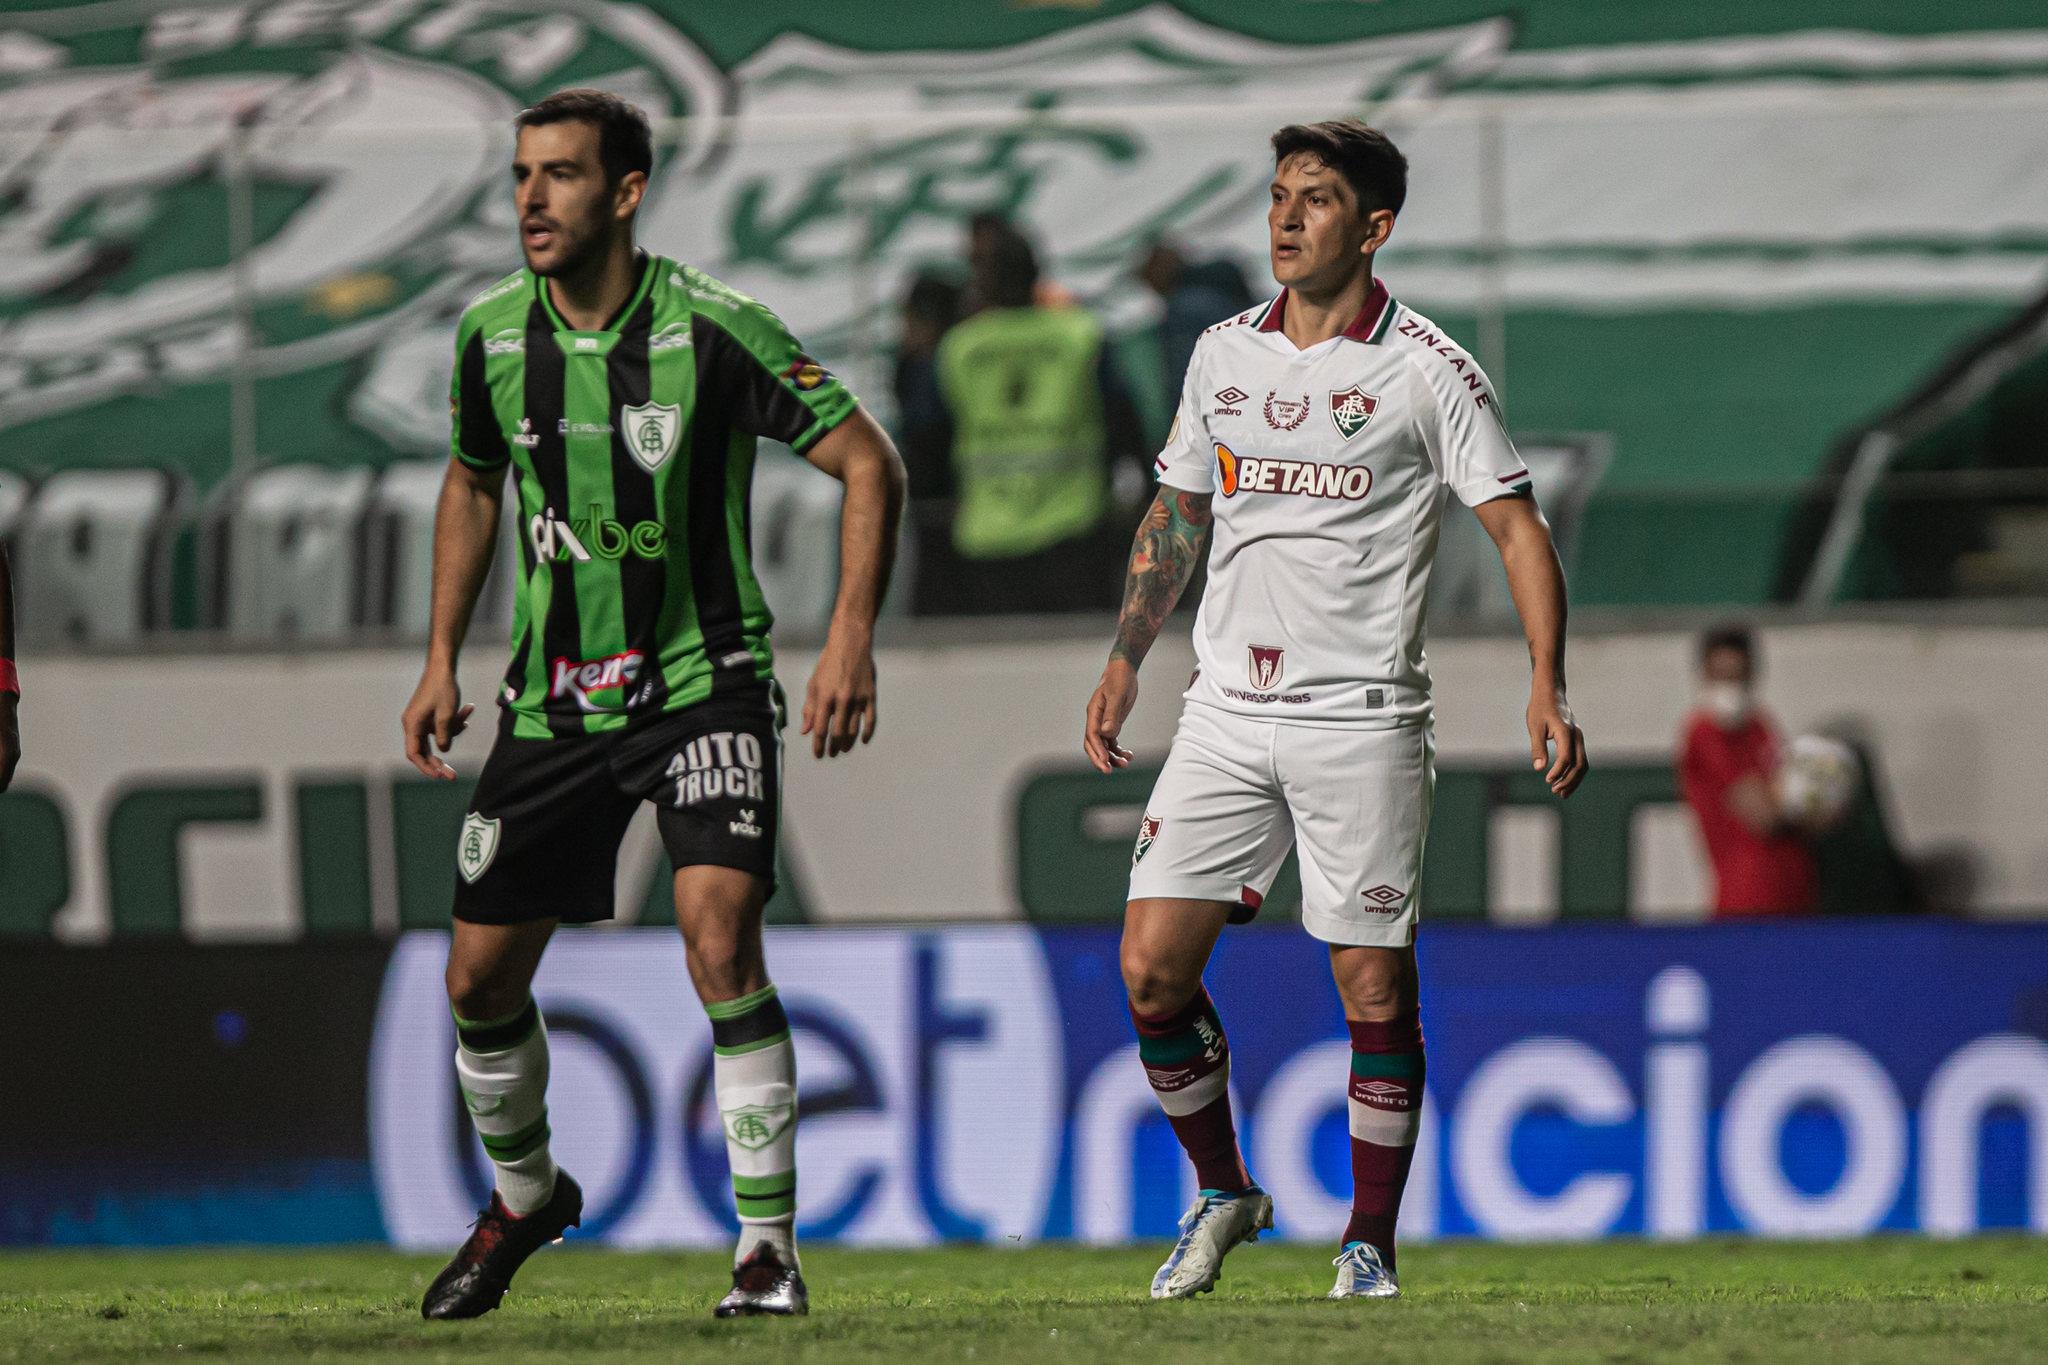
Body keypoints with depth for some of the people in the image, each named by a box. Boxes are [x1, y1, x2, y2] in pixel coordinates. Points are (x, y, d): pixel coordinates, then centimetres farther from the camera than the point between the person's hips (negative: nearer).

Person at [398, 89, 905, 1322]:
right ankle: (525, 1197, 35)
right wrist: (442, 656, 12)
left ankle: (770, 1243, -13)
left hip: (703, 685, -5)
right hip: (552, 701, 5)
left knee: (721, 941, -23)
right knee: (481, 979, 7)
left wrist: (852, 642, -19)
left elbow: (870, 466, -10)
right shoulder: (492, 337, -2)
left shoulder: (715, 329, -16)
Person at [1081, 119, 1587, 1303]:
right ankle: (1222, 1193, 16)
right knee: (1152, 968, -4)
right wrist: (1125, 663, 17)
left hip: (1362, 717, -4)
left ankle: (1370, 1244, 9)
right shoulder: (1224, 355, 10)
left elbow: (1518, 527, -5)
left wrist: (1549, 689, -15)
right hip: (1228, 708, 4)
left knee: (1376, 993, -4)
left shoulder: (1428, 370, -4)